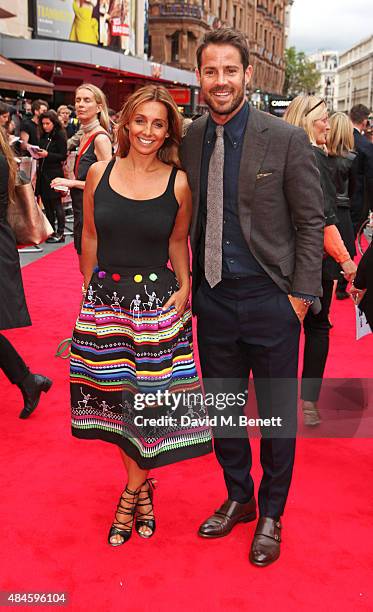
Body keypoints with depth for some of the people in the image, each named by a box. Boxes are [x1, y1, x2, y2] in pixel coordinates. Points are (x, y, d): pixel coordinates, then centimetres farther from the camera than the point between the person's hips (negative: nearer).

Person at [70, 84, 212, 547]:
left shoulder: (179, 184, -5)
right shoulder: (99, 174, 0)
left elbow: (178, 241, 8)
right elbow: (90, 239, 9)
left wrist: (185, 286, -5)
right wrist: (93, 291, 12)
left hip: (158, 301, -2)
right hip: (105, 299, 3)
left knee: (150, 397, 1)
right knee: (116, 394, 10)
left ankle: (131, 492, 22)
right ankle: (142, 486, 29)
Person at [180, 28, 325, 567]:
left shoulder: (286, 140, -9)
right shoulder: (189, 140, 3)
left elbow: (310, 223, -5)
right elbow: (189, 218, 10)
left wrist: (301, 295, -9)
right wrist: (188, 284, 5)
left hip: (269, 298, -4)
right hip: (213, 297, 4)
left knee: (276, 415, 10)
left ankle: (271, 515, 32)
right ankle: (238, 499, 39)